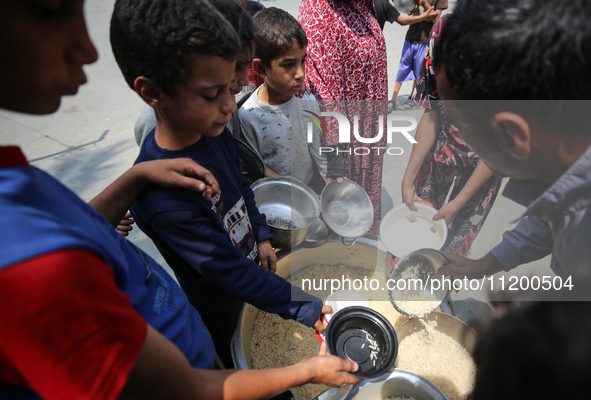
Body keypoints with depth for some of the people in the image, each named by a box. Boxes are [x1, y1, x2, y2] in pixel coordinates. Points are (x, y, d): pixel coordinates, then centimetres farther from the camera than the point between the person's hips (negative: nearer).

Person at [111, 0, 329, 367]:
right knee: (234, 365, 22)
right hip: (222, 311, -6)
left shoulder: (214, 131, -14)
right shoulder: (161, 194, -38)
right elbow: (229, 272, -33)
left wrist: (262, 236, 2)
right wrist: (306, 308, -27)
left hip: (251, 259, 7)